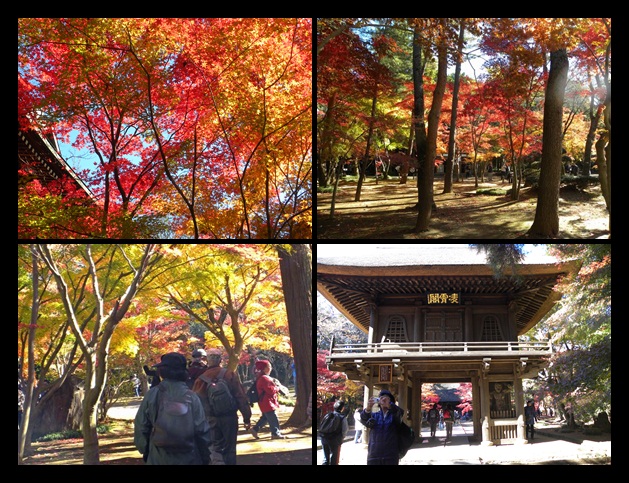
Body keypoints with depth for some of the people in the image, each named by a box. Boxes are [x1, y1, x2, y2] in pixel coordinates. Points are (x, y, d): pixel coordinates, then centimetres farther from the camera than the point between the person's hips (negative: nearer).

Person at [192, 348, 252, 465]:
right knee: (229, 449, 14)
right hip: (229, 417, 0)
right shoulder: (230, 374, -6)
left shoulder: (202, 379, -4)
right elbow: (241, 397, -8)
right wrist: (247, 418, -3)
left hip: (211, 419, 0)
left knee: (215, 449, 6)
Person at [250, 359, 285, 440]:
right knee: (273, 419, -3)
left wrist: (275, 388, 7)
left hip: (265, 402, 11)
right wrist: (277, 388, -8)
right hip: (267, 403, -11)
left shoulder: (261, 378, 13)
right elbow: (270, 390, -25)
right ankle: (275, 433, 3)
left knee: (265, 417, 19)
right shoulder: (264, 378, -22)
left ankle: (255, 429, 21)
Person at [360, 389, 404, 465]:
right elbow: (363, 419, -11)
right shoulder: (374, 416, 10)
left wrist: (388, 405, -39)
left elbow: (400, 412, -17)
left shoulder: (394, 415, 6)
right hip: (374, 455, 1)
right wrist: (368, 408, -34)